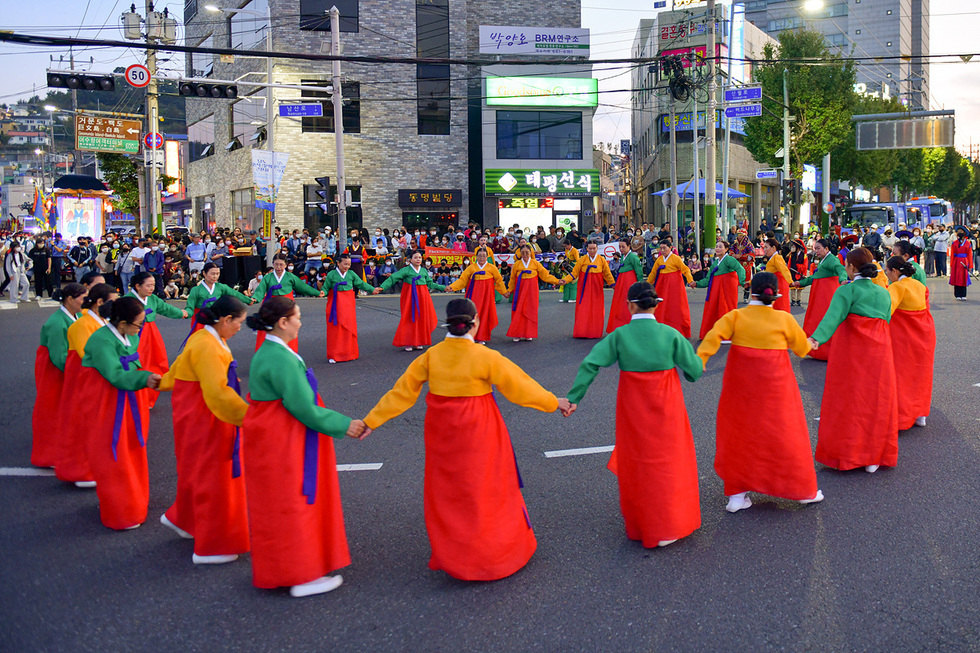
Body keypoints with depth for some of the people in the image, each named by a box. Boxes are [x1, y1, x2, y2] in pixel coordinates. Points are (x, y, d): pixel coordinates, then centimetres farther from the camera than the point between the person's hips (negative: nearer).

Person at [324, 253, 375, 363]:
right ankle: (333, 355, 6)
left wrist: (373, 289, 11)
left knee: (349, 328, 5)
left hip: (348, 304, 3)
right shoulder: (331, 274, -4)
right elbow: (325, 288, -3)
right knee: (335, 330, -1)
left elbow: (361, 284, 14)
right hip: (336, 304, -3)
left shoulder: (351, 274, 5)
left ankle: (349, 353, 17)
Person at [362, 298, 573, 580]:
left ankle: (451, 556, 31)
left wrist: (371, 421, 4)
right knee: (484, 490, 11)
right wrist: (555, 402, 6)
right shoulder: (486, 358, -17)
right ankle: (492, 555, 25)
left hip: (441, 432, 4)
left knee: (447, 492, 18)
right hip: (477, 432, -4)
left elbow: (402, 391, -4)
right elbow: (520, 386, -8)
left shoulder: (431, 356, -8)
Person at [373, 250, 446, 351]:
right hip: (410, 296, -5)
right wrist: (382, 287, -21)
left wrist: (443, 288, 23)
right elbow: (392, 278, -10)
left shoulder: (424, 271, 11)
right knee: (410, 319, -6)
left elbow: (430, 284, 22)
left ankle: (417, 342, 16)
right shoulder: (406, 270, -4)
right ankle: (407, 343, 2)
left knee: (422, 318, 4)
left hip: (422, 297, 5)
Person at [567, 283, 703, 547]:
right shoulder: (670, 334, -9)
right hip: (666, 406, 0)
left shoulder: (619, 335, -9)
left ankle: (639, 525, 28)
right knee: (667, 462, 12)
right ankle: (668, 527, 18)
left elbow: (589, 364, -15)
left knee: (636, 463, 15)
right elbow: (695, 370, -5)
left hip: (633, 408, 1)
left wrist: (573, 398, -11)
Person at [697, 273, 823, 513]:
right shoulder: (784, 319, -6)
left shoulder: (736, 316, -6)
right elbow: (803, 347, 5)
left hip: (741, 384, 1)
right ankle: (803, 490, 23)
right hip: (774, 385, -1)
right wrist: (811, 344, 26)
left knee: (740, 433, 12)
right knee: (783, 433, 11)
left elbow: (714, 336, -21)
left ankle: (737, 494, 15)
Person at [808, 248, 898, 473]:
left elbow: (834, 315, -23)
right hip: (879, 351, 5)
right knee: (876, 402, 10)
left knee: (847, 402, 4)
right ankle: (874, 457, 14)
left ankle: (844, 455, 9)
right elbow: (886, 322, 16)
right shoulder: (884, 293, 11)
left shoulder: (848, 290, -7)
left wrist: (816, 338, -36)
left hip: (851, 352, -4)